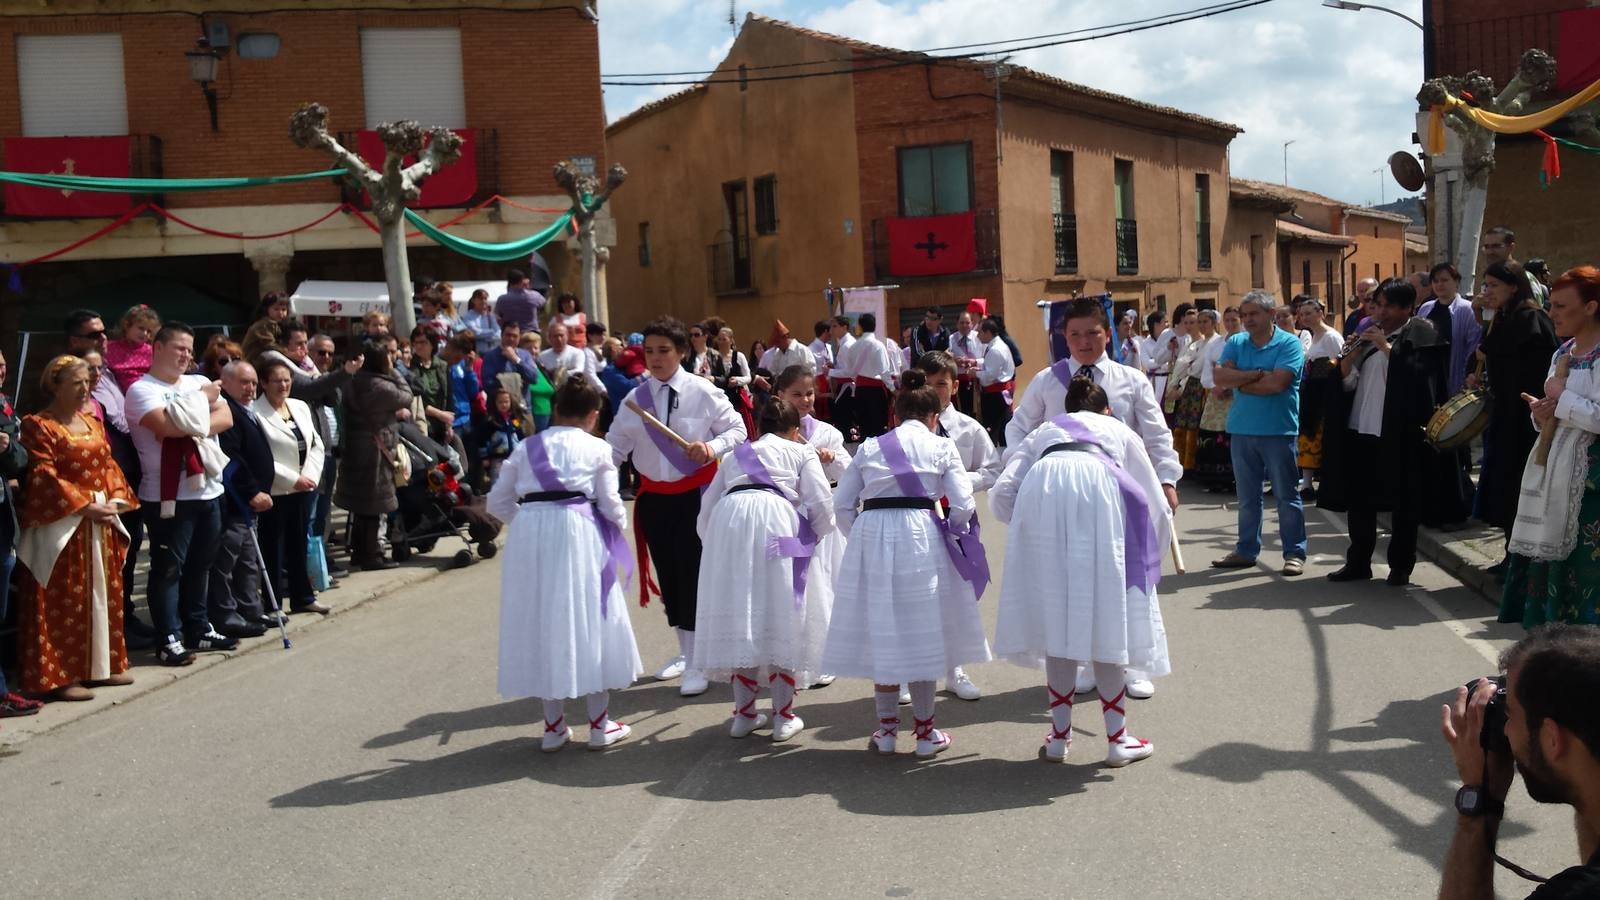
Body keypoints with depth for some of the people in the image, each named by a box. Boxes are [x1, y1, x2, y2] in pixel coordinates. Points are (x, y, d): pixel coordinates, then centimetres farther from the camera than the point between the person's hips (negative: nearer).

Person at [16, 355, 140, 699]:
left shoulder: (93, 424, 15)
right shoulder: (38, 426, -9)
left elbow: (109, 466, 14)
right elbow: (44, 477, -15)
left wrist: (115, 499, -4)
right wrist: (85, 506, -19)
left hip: (101, 524, 8)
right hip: (63, 527, -8)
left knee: (104, 596, 13)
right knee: (64, 603, -5)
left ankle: (103, 664, 23)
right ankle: (61, 675, 0)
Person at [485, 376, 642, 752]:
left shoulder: (526, 447, 13)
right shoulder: (596, 448, 5)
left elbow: (497, 503, 12)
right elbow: (611, 504, 2)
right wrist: (619, 527, 22)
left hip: (529, 536, 3)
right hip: (577, 533, -3)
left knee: (540, 623, 12)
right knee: (589, 621, 8)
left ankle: (553, 726, 20)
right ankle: (600, 724, 15)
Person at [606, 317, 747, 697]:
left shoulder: (703, 392, -8)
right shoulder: (636, 399, 2)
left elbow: (737, 429, -4)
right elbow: (615, 447, 2)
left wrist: (712, 448, -22)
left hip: (696, 493, -4)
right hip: (654, 497, 4)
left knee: (694, 574, -5)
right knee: (667, 575, 13)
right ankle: (684, 652, 32)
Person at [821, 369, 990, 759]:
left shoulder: (869, 447, 13)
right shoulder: (941, 446, 7)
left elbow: (842, 505, 8)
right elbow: (962, 505, 0)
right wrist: (952, 535, 17)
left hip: (870, 536, 2)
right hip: (920, 536, -2)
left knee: (881, 630, 12)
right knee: (921, 631, 9)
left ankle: (886, 729, 21)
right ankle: (925, 733, 18)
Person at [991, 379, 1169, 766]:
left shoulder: (1044, 431, 37)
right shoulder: (1120, 432, 36)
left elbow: (1001, 494, 19)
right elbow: (1156, 508, 29)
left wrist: (1032, 523, 34)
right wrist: (1149, 557, 45)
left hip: (1040, 488, 1)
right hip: (1096, 489, -1)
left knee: (1055, 614, 11)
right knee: (1105, 614, 8)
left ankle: (1059, 734, 19)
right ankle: (1117, 738, 15)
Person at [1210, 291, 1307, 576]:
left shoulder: (1289, 344, -6)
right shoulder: (1236, 343, 8)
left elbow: (1278, 382, -19)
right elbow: (1219, 376, -6)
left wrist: (1239, 381, -8)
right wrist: (1256, 375, -15)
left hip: (1279, 431, -5)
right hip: (1242, 430, 5)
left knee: (1286, 495, 2)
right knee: (1247, 497, 13)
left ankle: (1295, 553, 9)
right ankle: (1246, 550, 22)